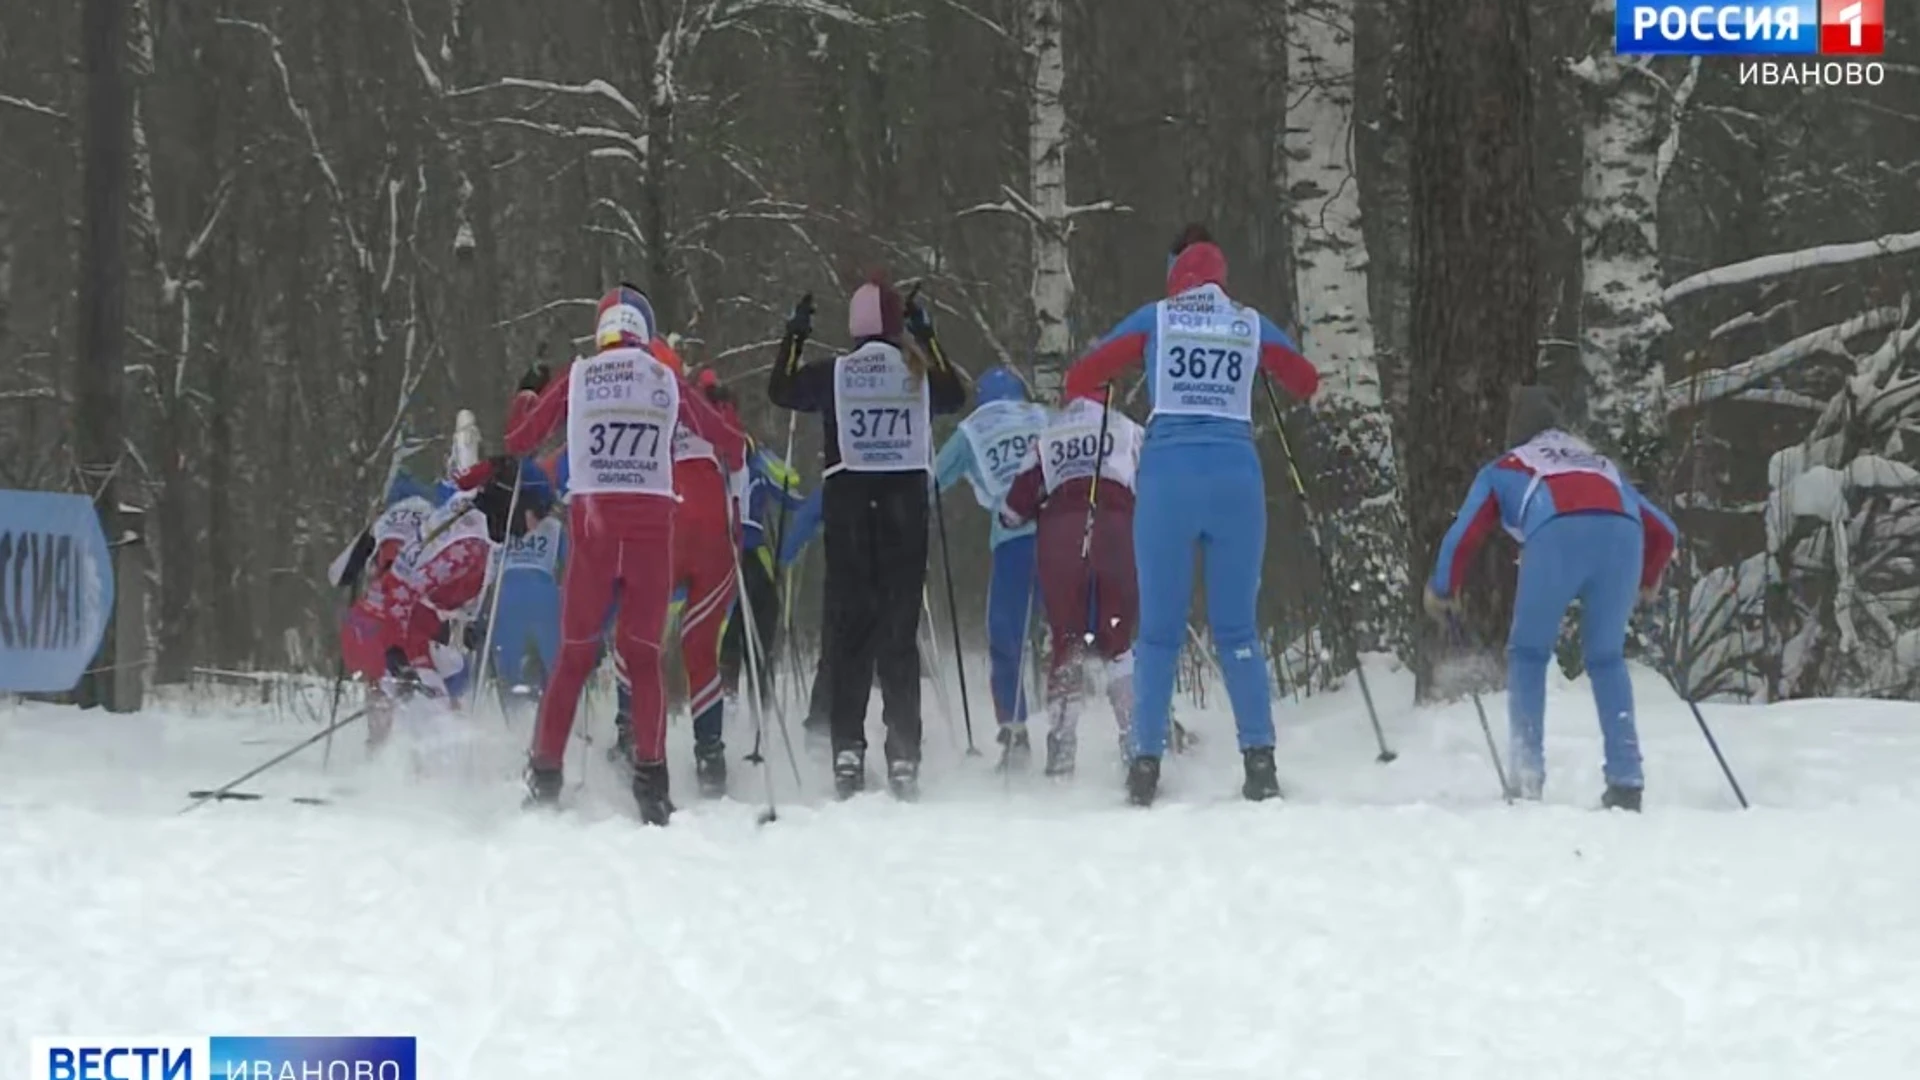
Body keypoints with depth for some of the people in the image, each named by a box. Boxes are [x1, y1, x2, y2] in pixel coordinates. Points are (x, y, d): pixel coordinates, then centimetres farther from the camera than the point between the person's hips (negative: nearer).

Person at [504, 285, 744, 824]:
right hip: (652, 525, 0)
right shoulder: (668, 381, 7)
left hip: (591, 524, 0)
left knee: (575, 652, 8)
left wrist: (527, 393, 31)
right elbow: (731, 445, 14)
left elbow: (517, 441, 12)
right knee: (644, 654, 7)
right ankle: (650, 776, -4)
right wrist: (733, 458, 38)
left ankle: (544, 776, 5)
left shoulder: (575, 378, 5)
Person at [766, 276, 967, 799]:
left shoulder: (833, 375, 0)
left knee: (848, 626, 2)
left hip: (848, 503, -1)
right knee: (900, 630, 2)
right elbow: (955, 395, 24)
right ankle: (903, 756, -3)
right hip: (906, 501, 1)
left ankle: (848, 749, -8)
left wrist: (794, 335, 26)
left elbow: (780, 389, 15)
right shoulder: (919, 373, 3)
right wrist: (928, 338, 31)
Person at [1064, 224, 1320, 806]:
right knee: (1237, 630, 6)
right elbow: (1308, 383, 21)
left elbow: (1079, 380, 6)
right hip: (1237, 479, 1)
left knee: (1160, 630, 3)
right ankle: (1259, 762, -3)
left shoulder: (1155, 318, 7)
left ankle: (1146, 763, -2)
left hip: (1168, 477, -1)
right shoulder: (1253, 325, 11)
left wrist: (1088, 396, 28)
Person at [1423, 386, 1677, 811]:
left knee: (1528, 653, 16)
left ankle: (1528, 779, 4)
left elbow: (1464, 534, 22)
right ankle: (1626, 780, 7)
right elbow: (1663, 531, 38)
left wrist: (1443, 592, 38)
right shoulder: (1603, 465, 41)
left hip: (1557, 535, -3)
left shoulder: (1502, 469, 32)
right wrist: (1647, 581, 55)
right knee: (1606, 657, 19)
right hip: (1622, 535, 3)